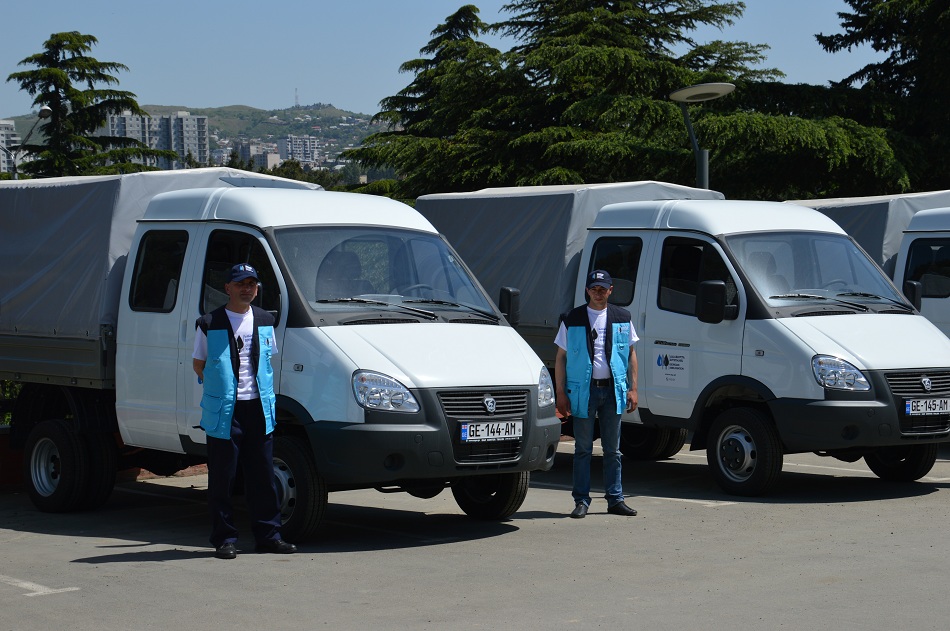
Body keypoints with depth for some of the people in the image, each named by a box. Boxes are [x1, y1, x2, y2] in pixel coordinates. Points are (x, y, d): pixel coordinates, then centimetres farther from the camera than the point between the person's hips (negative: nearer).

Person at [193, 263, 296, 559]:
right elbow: (199, 364, 7)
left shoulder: (265, 321, 13)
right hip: (224, 411, -4)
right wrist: (223, 389, -1)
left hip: (259, 408, 4)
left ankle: (268, 535, 13)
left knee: (263, 475, 6)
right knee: (223, 477, -1)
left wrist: (261, 389, 11)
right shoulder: (209, 324, 0)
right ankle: (225, 539, 5)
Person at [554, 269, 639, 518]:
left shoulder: (622, 318, 9)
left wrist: (633, 388, 5)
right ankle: (581, 501, 6)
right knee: (583, 449, 2)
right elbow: (561, 357, 4)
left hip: (613, 389, 2)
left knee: (612, 449, 7)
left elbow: (631, 354, 13)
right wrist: (560, 393, -3)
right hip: (583, 390, -2)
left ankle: (615, 499, 13)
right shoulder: (573, 320, 2)